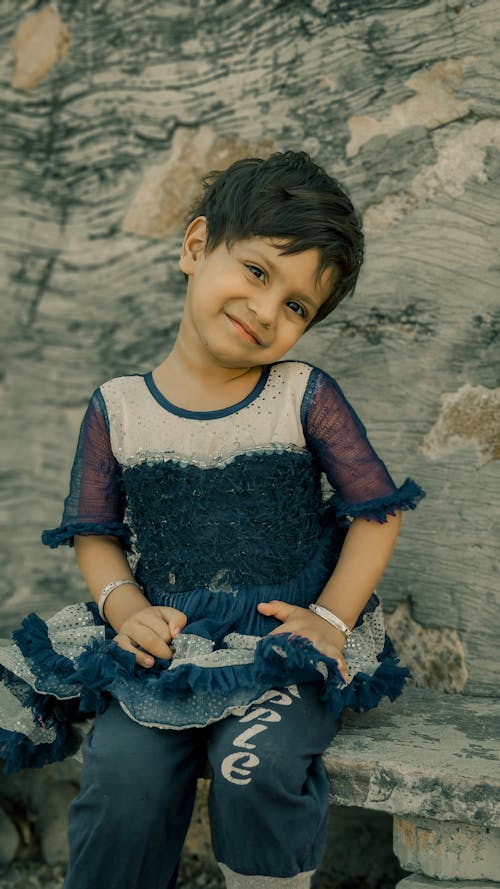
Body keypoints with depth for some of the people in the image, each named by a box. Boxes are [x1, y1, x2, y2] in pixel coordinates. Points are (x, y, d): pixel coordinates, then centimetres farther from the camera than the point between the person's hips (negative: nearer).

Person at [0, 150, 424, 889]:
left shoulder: (306, 398, -2)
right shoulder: (117, 409, 3)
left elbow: (377, 511, 0)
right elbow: (95, 533, 7)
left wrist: (331, 619, -11)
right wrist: (126, 607, -12)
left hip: (286, 643, -1)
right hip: (165, 644, 2)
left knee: (258, 765, -27)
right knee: (123, 771, -23)